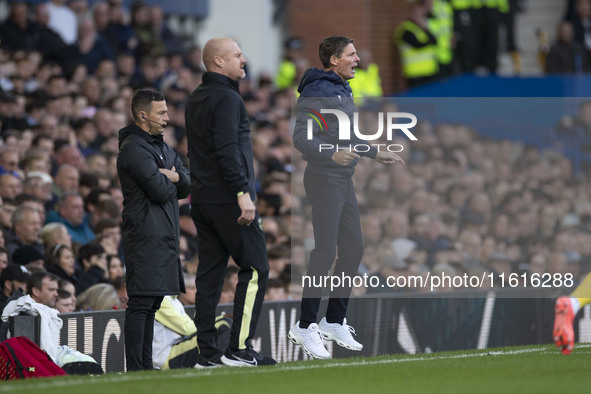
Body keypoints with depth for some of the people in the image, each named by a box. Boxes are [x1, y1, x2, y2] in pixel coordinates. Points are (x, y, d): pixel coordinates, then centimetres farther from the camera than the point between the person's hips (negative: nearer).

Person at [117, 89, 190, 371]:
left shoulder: (162, 147, 21)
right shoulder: (134, 149, -11)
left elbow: (186, 187, 16)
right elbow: (160, 191, -20)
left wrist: (175, 177, -6)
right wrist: (171, 181, 2)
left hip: (164, 237, 10)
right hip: (146, 237, -10)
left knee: (151, 303, 11)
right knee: (141, 302, -13)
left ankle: (145, 365, 14)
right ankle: (135, 369, -16)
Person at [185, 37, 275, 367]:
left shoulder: (196, 99, 17)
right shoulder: (227, 98, -12)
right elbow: (228, 150, -21)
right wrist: (243, 193, -24)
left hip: (202, 200, 9)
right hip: (229, 200, -9)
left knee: (210, 274, 8)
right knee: (255, 269, -4)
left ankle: (208, 352, 6)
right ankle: (239, 349, -9)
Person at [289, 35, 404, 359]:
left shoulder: (343, 91, 16)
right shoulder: (316, 92, -15)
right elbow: (301, 139, -22)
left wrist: (375, 154, 32)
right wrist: (332, 154, -36)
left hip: (344, 180, 10)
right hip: (324, 179, -10)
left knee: (353, 249, 10)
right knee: (325, 253, -10)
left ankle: (335, 321, 19)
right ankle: (305, 327, -4)